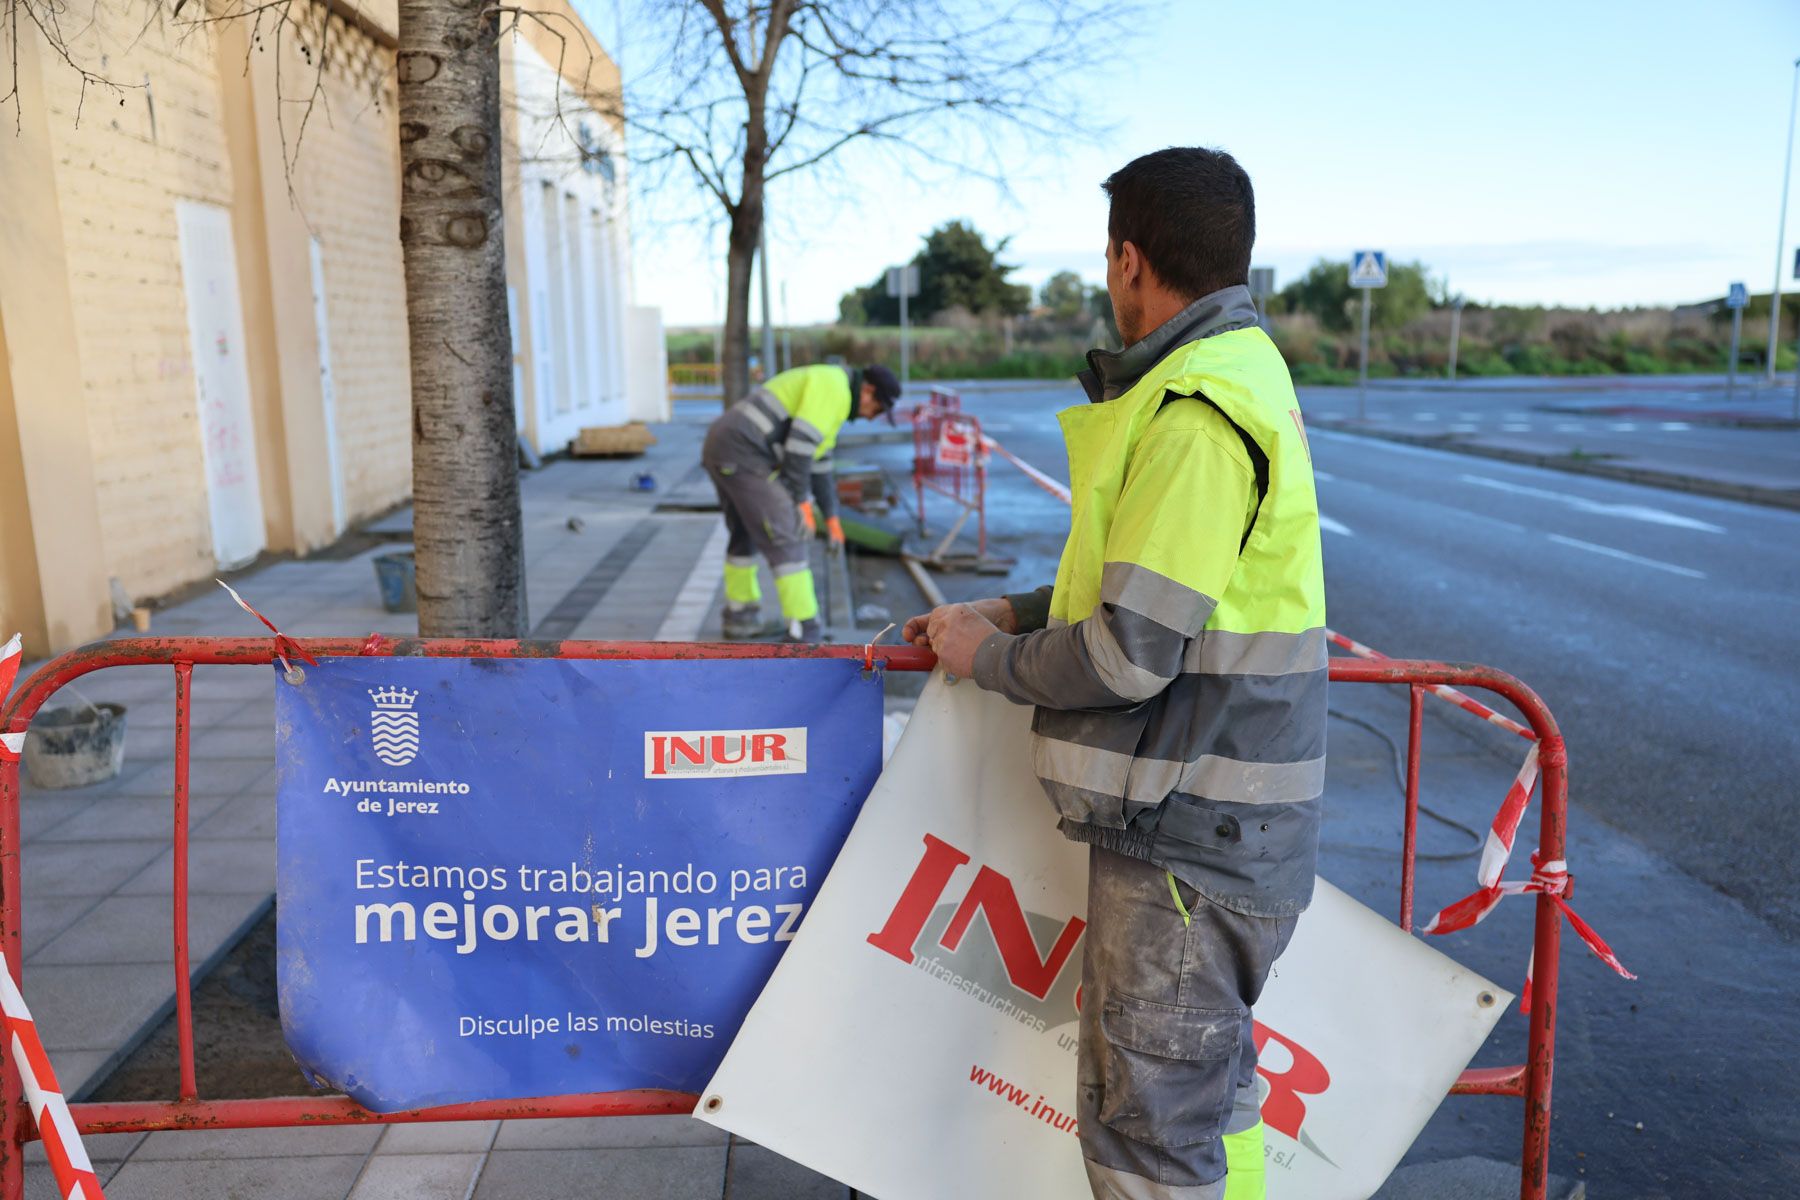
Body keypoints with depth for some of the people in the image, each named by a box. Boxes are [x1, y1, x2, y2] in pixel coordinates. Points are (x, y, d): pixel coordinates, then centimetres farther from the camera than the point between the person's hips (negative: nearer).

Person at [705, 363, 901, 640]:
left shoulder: (826, 398, 26)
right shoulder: (833, 386, -7)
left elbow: (818, 462, 29)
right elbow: (799, 444, -16)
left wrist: (832, 517, 27)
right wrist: (801, 500, -9)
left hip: (723, 449, 10)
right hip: (743, 455, -10)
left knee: (746, 533, 24)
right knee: (786, 538, -6)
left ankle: (740, 617, 35)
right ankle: (803, 632, -2)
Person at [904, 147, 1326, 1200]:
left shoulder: (1197, 417, -21)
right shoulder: (1239, 374, 13)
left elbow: (1128, 654, -24)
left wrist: (991, 659, -6)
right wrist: (1010, 612, 15)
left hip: (1189, 834, -10)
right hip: (1216, 822, 10)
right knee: (1212, 1089, 24)